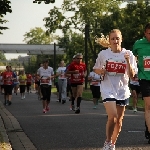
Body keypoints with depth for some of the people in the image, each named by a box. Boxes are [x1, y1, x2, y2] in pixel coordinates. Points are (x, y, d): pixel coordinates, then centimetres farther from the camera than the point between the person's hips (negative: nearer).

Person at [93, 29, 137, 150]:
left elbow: (132, 75, -6)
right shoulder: (103, 54, -1)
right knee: (112, 117, -20)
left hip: (123, 91, 2)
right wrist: (100, 71, -11)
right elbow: (96, 69, 12)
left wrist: (128, 61, -21)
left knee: (119, 121, 9)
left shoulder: (128, 54, -2)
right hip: (108, 90, -2)